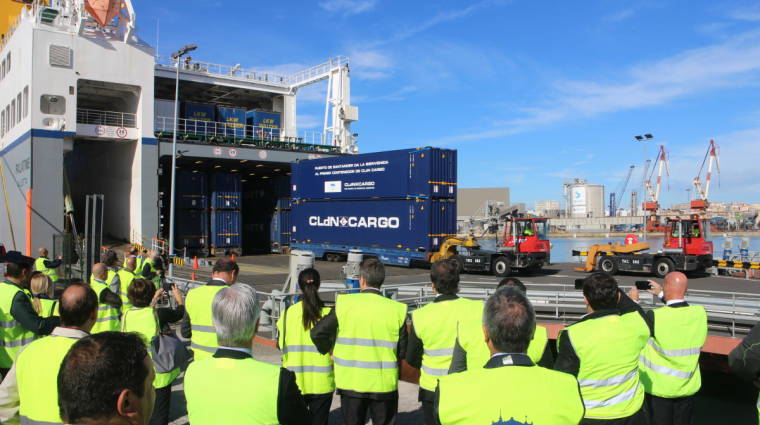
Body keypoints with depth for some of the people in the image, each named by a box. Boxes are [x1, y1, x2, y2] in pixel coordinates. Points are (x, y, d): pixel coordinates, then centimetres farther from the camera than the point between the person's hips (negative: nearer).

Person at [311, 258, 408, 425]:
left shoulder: (344, 303, -10)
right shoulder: (397, 310, -8)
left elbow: (318, 333, -10)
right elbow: (402, 351, -5)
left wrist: (329, 351, 9)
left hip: (351, 382, 0)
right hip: (384, 384, 0)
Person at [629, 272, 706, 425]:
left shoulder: (655, 316, -25)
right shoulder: (700, 313, -10)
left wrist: (633, 300, 8)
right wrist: (661, 294, 21)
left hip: (659, 386, -4)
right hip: (688, 386, 4)